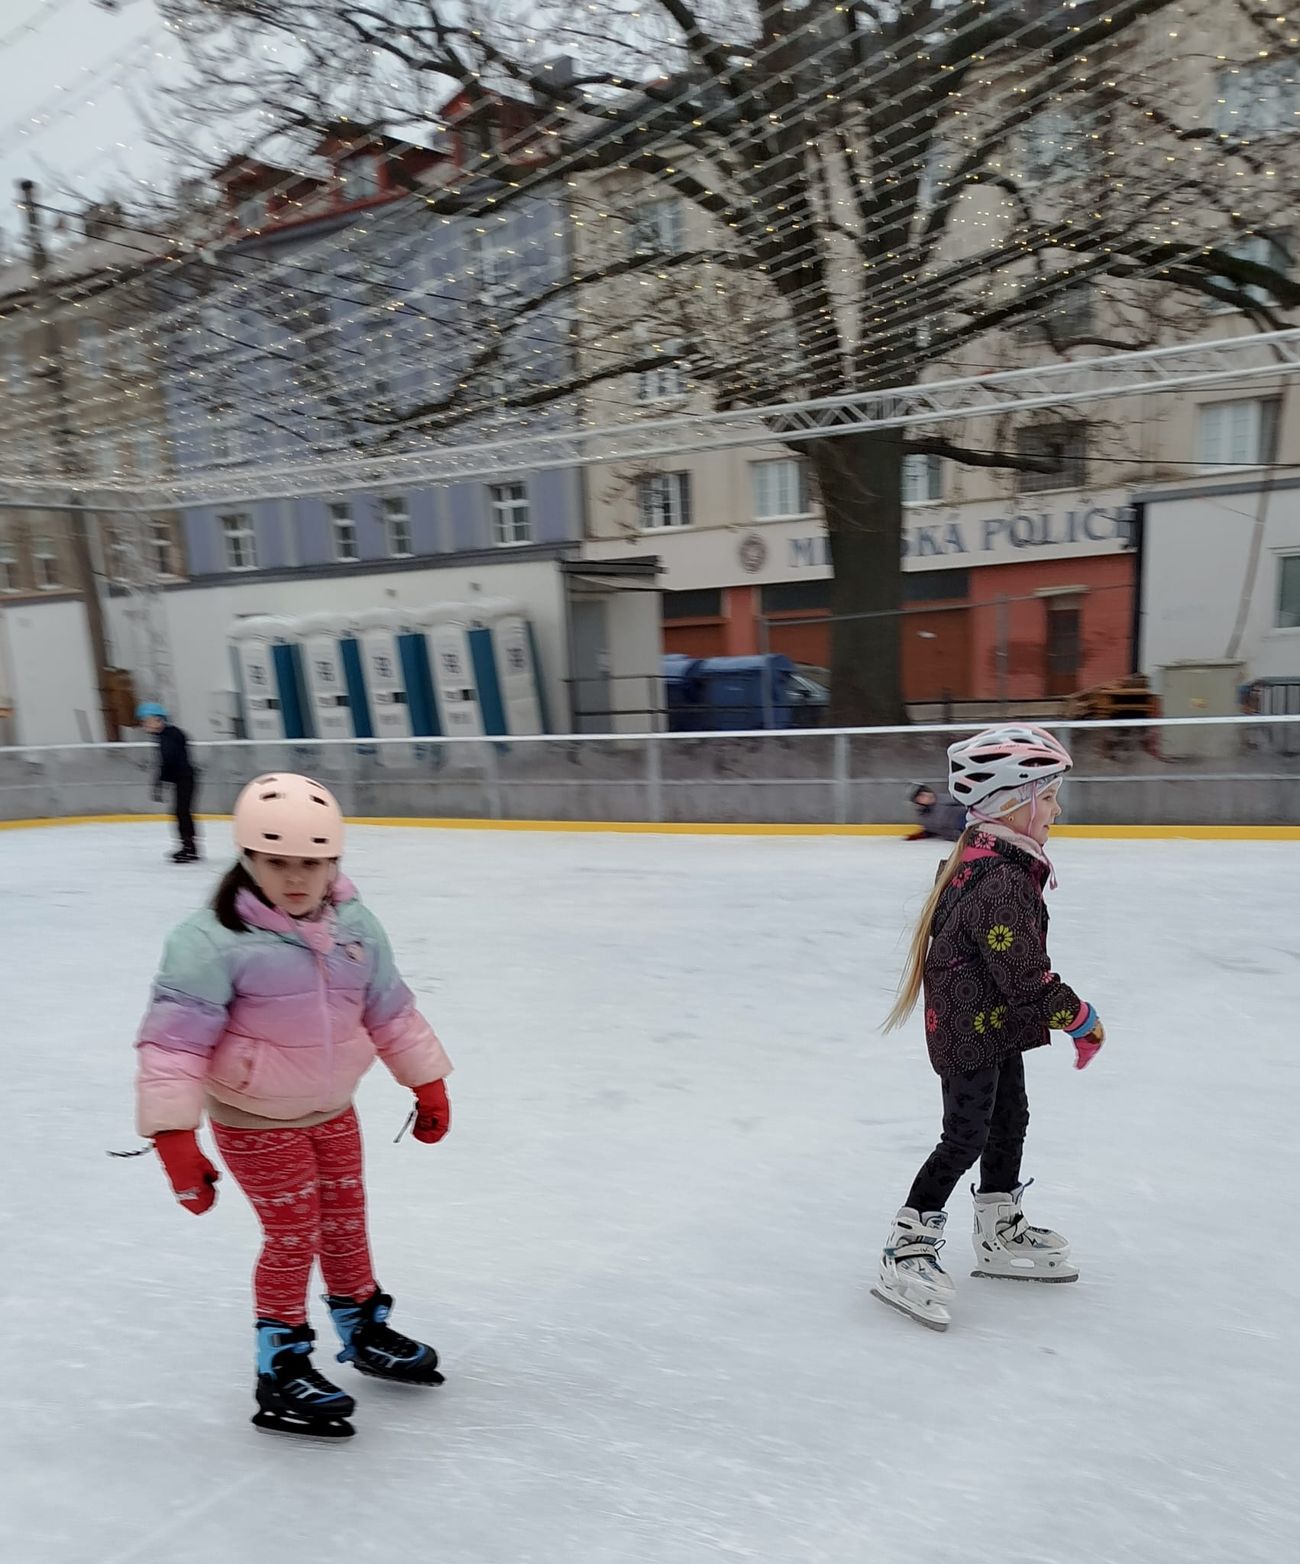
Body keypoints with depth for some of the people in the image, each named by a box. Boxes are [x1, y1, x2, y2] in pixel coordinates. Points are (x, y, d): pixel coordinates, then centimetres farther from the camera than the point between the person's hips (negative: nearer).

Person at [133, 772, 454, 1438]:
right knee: (293, 1237, 2)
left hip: (331, 1109, 6)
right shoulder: (214, 939, -25)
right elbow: (173, 1039, -23)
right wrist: (175, 1135, -26)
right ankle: (280, 1368, 25)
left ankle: (365, 1330, 42)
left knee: (346, 1220, 19)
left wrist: (427, 1083, 8)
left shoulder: (354, 925, -7)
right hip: (254, 1121, -5)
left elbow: (390, 1010, 3)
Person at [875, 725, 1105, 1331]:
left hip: (994, 1027, 10)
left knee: (1008, 1123, 20)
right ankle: (905, 1252, 10)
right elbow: (1026, 976, -27)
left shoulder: (988, 860, 5)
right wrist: (1080, 1019, -12)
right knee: (966, 1138, -2)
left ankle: (1000, 1235, 38)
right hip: (971, 1034, -10)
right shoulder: (1000, 882, -29)